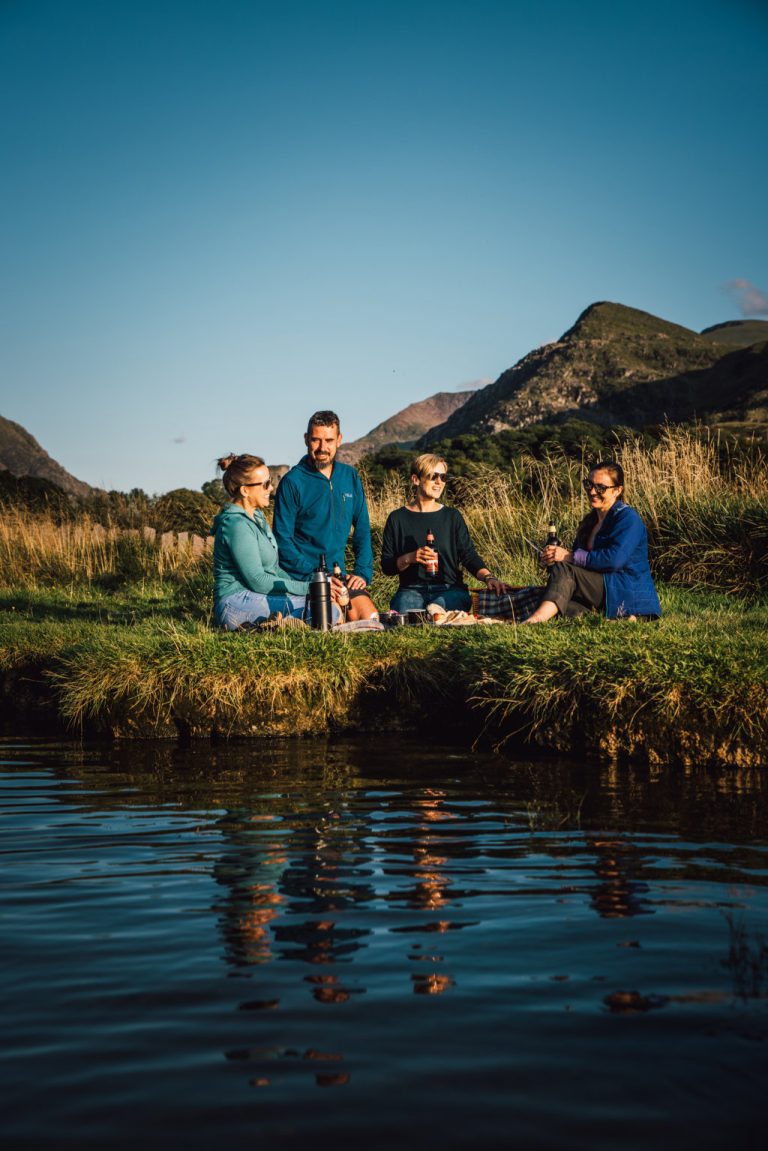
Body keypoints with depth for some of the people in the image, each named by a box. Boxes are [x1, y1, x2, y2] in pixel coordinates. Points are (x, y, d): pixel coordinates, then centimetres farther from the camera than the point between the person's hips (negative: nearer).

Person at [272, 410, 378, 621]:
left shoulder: (350, 477, 9)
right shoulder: (292, 481, -7)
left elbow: (362, 530, 14)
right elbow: (282, 539, -9)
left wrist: (363, 572, 0)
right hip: (303, 576, -5)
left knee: (371, 619, -10)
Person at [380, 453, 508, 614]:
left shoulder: (452, 517, 11)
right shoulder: (397, 519, 7)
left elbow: (469, 556, 3)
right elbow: (386, 566, 5)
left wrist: (488, 577, -17)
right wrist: (409, 558, -15)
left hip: (450, 590, 0)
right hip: (412, 590, 0)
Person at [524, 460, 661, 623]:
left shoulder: (627, 518, -9)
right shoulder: (590, 521, 20)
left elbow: (614, 559, -23)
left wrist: (570, 556, -19)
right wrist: (553, 557, -8)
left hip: (629, 595, -8)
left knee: (563, 570, -25)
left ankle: (535, 620, -41)